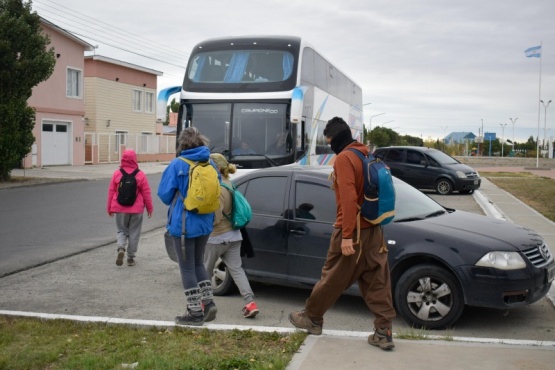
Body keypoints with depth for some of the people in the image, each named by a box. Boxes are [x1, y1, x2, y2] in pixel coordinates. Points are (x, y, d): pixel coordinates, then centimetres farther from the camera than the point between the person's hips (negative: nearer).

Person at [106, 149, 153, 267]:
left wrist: (109, 208, 11)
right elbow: (146, 193, -3)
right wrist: (149, 208, 8)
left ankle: (121, 248, -11)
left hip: (120, 209, 1)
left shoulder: (117, 173, -3)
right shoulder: (140, 175, -7)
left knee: (121, 230, 15)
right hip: (136, 209, -1)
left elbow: (111, 192, 1)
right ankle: (131, 257, 13)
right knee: (134, 233, 10)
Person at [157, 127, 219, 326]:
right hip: (205, 223, 6)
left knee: (187, 268, 4)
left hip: (183, 224, -6)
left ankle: (195, 312, 8)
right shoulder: (211, 165, 4)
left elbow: (164, 194, -6)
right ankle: (208, 304, 18)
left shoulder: (177, 165, -12)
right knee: (198, 263, 21)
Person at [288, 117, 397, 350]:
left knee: (333, 277, 8)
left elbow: (348, 198, -23)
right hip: (373, 229, 8)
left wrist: (347, 235, -23)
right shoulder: (367, 156, 12)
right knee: (377, 282, 7)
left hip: (352, 231, -7)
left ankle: (312, 318, 25)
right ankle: (384, 332, 8)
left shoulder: (344, 158, -14)